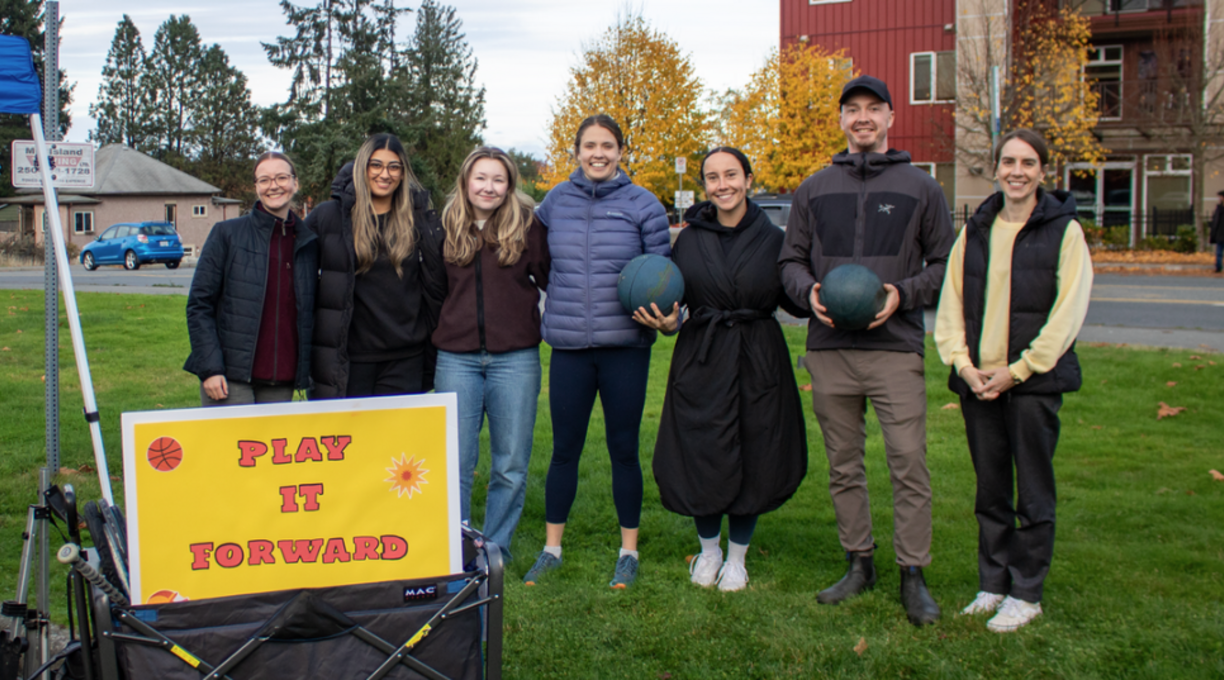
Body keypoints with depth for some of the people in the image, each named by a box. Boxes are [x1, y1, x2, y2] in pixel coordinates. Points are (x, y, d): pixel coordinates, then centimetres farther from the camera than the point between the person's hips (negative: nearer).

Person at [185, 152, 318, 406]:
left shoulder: (309, 243, 10)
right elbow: (199, 305, -2)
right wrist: (209, 369, -11)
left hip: (282, 384, 3)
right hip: (230, 380, -3)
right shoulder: (227, 233, 1)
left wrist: (308, 370, 7)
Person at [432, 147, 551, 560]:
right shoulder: (447, 227, 8)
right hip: (457, 358, 1)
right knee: (455, 463, 4)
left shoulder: (526, 225, 2)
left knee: (510, 465, 6)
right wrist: (437, 333, 4)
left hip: (515, 358, -1)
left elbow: (549, 278, 2)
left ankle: (496, 550, 22)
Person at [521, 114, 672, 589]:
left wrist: (667, 313, -15)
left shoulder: (642, 205, -1)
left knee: (623, 451, 8)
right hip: (568, 347, 2)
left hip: (625, 346, -2)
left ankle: (629, 552, 23)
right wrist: (554, 309, 9)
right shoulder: (556, 201, 5)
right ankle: (551, 548, 24)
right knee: (564, 450, 9)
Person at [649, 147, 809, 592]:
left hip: (758, 363, 0)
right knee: (702, 459, 3)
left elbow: (793, 301, 1)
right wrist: (659, 317, -14)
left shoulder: (772, 239, 1)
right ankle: (709, 550, 28)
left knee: (753, 461, 5)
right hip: (701, 360, 1)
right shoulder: (690, 239, 4)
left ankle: (737, 557, 25)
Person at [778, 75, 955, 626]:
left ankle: (913, 576, 4)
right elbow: (791, 260, 14)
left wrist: (903, 293, -10)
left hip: (895, 348, -3)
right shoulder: (814, 190, 13)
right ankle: (859, 564, 23)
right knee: (843, 466, 10)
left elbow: (945, 263, 7)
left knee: (909, 464, -6)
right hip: (829, 349, 3)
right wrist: (809, 292, -7)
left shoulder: (920, 188, 7)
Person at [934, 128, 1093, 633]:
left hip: (1035, 381, -4)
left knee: (1034, 492, 3)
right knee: (990, 491, 12)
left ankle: (1026, 593, 14)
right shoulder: (975, 231, 11)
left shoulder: (1063, 231, -1)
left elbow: (1067, 312, -8)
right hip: (977, 381, 4)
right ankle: (993, 583, 23)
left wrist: (1017, 370, -13)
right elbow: (950, 304, 10)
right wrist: (963, 364, -5)